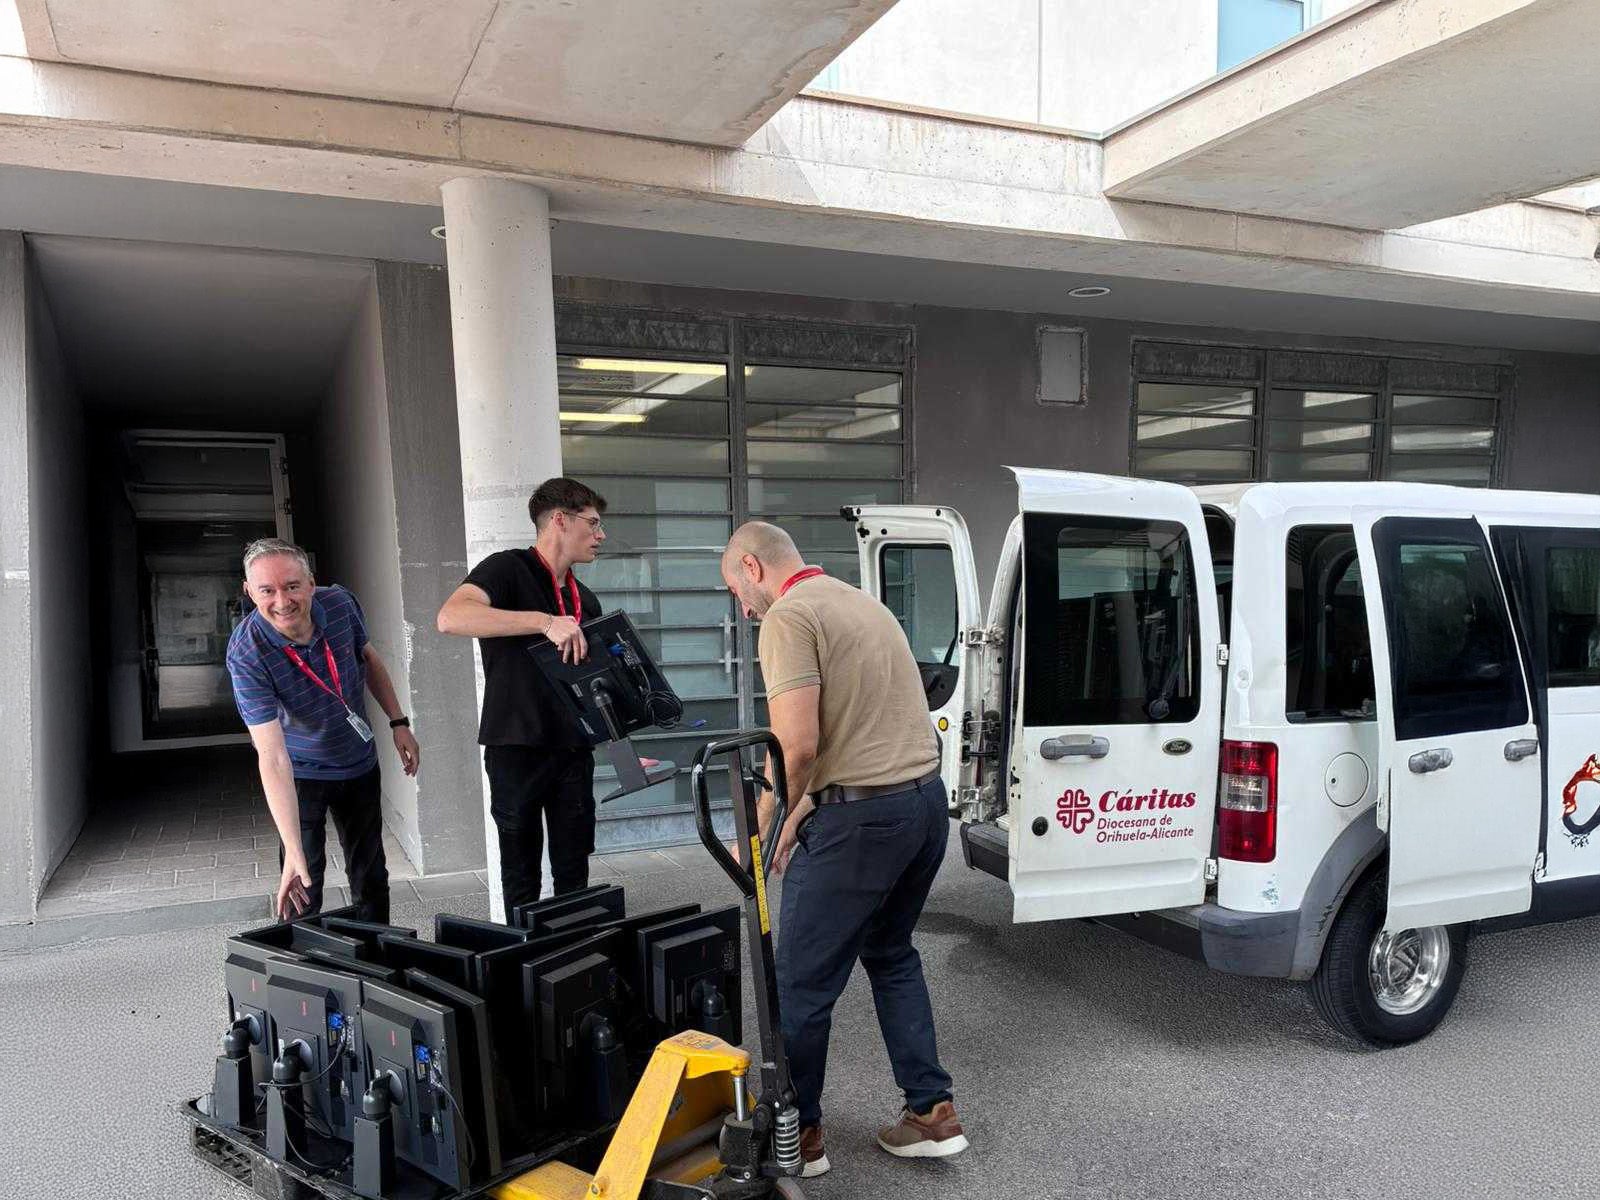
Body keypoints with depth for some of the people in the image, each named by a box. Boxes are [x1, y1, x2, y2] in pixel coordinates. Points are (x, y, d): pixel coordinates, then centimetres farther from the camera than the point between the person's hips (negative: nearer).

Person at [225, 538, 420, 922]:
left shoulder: (340, 603, -20)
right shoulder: (246, 653, -31)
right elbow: (272, 757, -36)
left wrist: (398, 723, 1)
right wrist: (293, 852, -40)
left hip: (360, 763, 4)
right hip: (302, 773, -4)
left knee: (371, 875, 16)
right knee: (301, 886, 0)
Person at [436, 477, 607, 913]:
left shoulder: (585, 600, 14)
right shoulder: (509, 569, -8)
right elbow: (451, 618, -27)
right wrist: (545, 622, -35)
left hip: (573, 747, 6)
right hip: (517, 746, -6)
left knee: (573, 875, 11)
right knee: (522, 874, 6)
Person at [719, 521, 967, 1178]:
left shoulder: (788, 616, -12)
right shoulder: (865, 602, 17)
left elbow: (797, 742, -23)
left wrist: (774, 819, -6)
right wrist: (807, 803, 20)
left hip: (858, 817, -9)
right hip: (928, 798, 9)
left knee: (803, 981, 7)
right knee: (891, 952, 26)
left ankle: (796, 1135, 22)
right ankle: (932, 1111, 28)